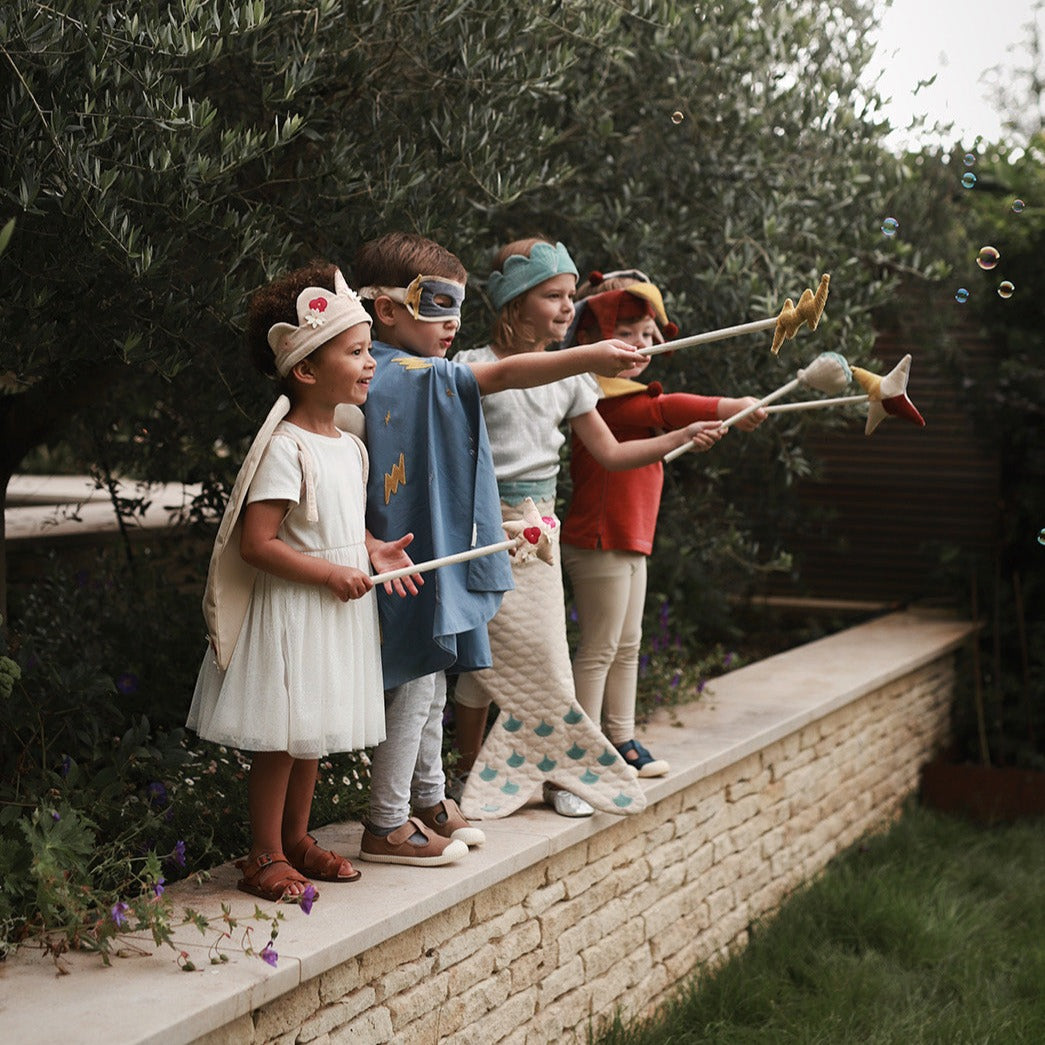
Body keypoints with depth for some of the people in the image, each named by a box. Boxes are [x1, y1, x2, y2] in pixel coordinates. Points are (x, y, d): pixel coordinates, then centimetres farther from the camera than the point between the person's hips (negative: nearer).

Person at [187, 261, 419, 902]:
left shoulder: (348, 445, 9)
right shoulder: (285, 448, -19)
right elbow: (256, 543, -23)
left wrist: (372, 550, 3)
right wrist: (330, 574, -21)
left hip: (337, 607, 8)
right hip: (289, 609, -8)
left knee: (313, 731, 17)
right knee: (281, 735, 1)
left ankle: (296, 838, 31)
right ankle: (264, 856, 12)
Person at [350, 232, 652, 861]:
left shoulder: (401, 376, 13)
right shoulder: (414, 378, -19)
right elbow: (505, 374, -29)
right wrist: (590, 357, -34)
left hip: (435, 560, 10)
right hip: (414, 565, -10)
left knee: (429, 690, 19)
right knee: (414, 692, -2)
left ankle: (430, 805, 32)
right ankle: (387, 828, 8)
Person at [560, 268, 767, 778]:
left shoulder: (627, 397, 17)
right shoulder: (602, 397, -19)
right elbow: (664, 409, -32)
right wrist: (725, 408, -38)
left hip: (629, 540, 11)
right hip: (599, 540, -11)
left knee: (627, 645, 16)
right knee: (599, 648, -4)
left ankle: (622, 740, 25)